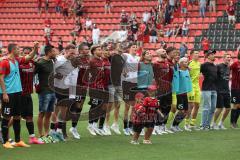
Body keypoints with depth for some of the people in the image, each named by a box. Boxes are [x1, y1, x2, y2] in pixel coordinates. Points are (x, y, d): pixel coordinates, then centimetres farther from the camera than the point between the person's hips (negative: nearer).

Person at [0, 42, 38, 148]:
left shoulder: (17, 60, 11)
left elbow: (29, 57, 22)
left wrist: (35, 49, 5)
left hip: (17, 92, 8)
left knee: (17, 117, 12)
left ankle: (18, 141, 20)